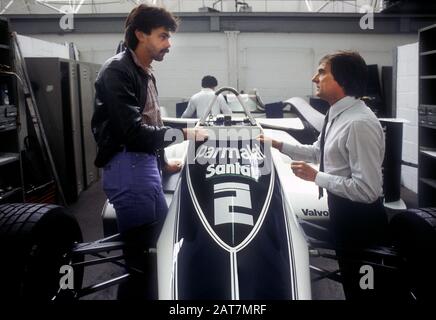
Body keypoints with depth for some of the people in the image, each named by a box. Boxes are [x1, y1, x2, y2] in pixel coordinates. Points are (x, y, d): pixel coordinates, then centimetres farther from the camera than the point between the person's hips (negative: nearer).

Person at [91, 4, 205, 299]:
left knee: (161, 240, 17)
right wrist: (181, 133, -17)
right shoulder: (118, 71, -14)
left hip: (145, 164, 10)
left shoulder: (145, 73, 15)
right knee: (142, 253, -6)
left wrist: (163, 162, 23)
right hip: (127, 168, -10)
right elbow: (133, 133, -22)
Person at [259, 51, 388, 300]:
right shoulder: (338, 114, 2)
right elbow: (318, 152, 18)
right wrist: (280, 145, 9)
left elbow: (367, 189, -30)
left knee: (361, 288, 11)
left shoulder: (359, 123, -28)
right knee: (351, 282, 27)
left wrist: (316, 176, -24)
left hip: (359, 219, -9)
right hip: (342, 210, 9)